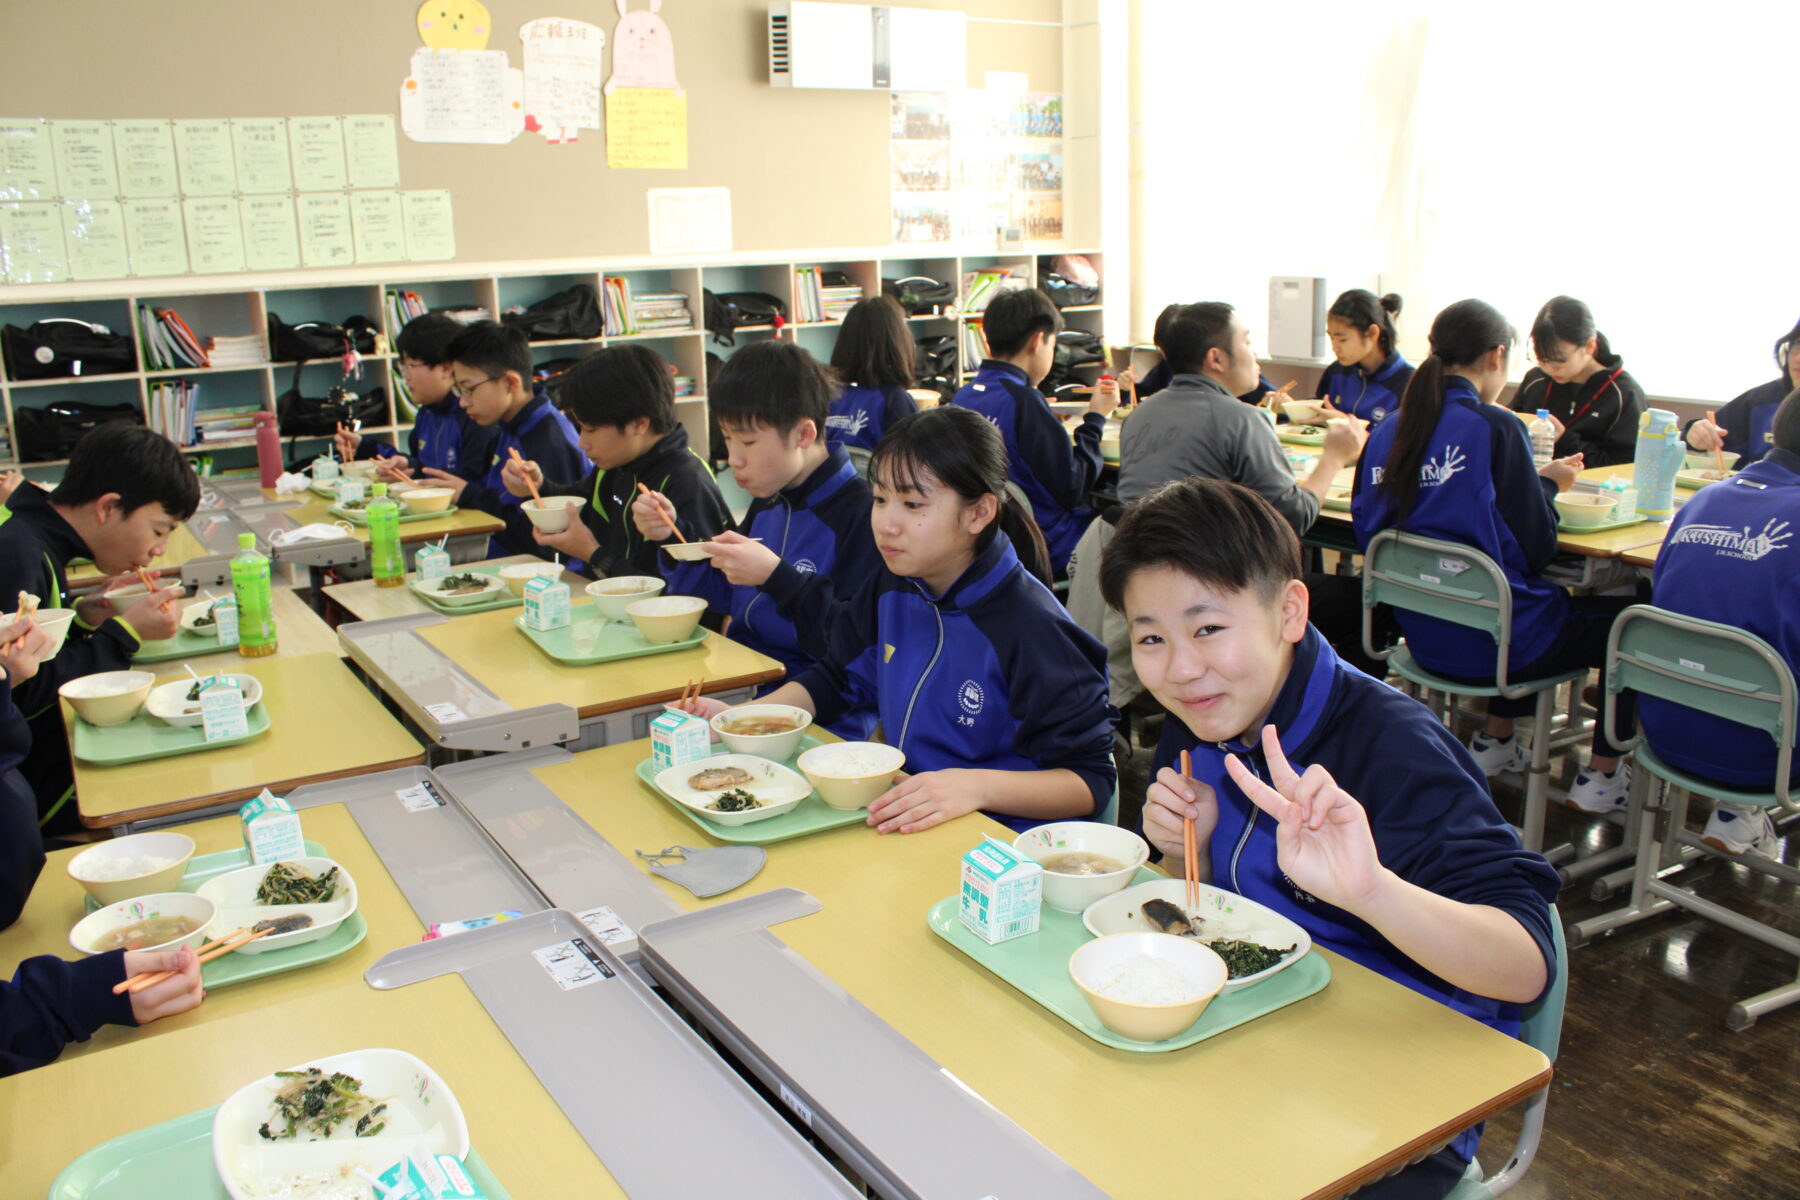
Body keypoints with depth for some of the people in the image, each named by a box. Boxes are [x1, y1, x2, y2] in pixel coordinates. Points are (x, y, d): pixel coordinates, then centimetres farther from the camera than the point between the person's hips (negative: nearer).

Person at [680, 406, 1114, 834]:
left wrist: (977, 785, -34)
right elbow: (836, 678, 18)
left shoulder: (1030, 627, -23)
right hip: (900, 822, 6)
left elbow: (1092, 780, -19)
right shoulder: (891, 589, 1)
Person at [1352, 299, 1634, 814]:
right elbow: (1534, 548, -14)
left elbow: (1366, 531, 8)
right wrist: (1548, 483, 6)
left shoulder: (1387, 432, 0)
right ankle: (1601, 776, 21)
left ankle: (1495, 742, 35)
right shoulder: (1495, 427, -17)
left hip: (1422, 636, 7)